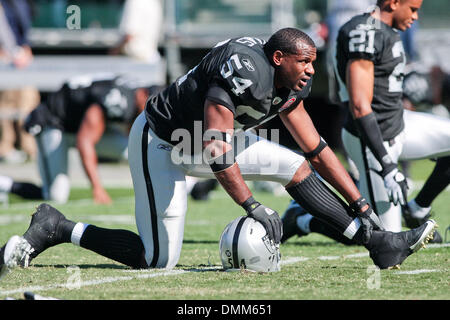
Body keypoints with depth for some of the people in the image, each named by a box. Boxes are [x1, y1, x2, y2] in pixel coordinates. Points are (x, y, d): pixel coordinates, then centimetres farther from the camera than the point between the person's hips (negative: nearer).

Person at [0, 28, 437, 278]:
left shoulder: (287, 84, -3)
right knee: (159, 260, -12)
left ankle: (378, 243, 3)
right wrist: (254, 208, -32)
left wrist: (360, 206, 3)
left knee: (295, 168, 1)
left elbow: (317, 150, 4)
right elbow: (217, 150, -35)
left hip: (206, 141, 9)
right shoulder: (243, 70, -31)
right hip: (161, 143, -9)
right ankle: (56, 229, -1)